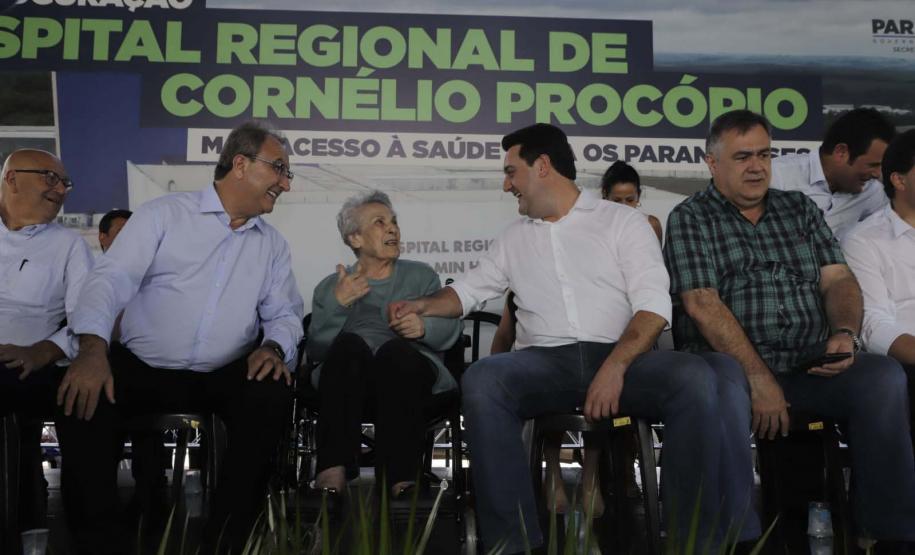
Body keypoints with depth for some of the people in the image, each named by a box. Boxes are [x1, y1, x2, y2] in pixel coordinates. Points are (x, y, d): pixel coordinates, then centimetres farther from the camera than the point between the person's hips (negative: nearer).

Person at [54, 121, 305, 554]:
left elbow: (285, 314, 12)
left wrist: (274, 346, -14)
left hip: (223, 377, 2)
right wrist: (93, 349, -27)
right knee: (83, 399, -29)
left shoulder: (272, 245, 13)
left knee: (272, 396, -27)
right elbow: (111, 280, -9)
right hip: (140, 367, -2)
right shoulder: (164, 214, 1)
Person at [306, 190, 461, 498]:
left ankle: (400, 478, -47)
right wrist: (337, 303, -6)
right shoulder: (330, 286, 24)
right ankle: (333, 471, -46)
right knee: (348, 343, -34)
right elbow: (316, 349, 9)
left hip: (408, 372, 0)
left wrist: (424, 327, -12)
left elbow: (450, 329, 10)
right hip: (350, 383, 0)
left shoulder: (421, 276, 25)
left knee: (395, 349, -35)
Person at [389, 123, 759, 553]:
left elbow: (654, 305, -3)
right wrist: (423, 304, 9)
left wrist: (615, 367, -19)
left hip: (621, 357, -2)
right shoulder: (514, 238, 23)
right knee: (481, 380, -31)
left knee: (696, 378, -32)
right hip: (545, 362, 2)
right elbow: (468, 290, 31)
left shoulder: (623, 220, 9)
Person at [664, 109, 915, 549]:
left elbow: (838, 279, 12)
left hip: (810, 367, 4)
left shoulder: (800, 208, 20)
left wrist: (845, 332, -11)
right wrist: (759, 378, -16)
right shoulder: (690, 219, 5)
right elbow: (702, 304, -8)